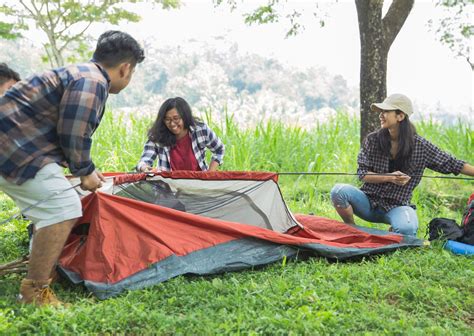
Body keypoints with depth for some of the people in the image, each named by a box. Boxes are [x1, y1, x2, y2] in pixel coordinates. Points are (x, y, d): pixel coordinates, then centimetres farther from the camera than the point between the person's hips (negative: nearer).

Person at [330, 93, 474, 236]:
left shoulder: (420, 146, -4)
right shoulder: (373, 140, -3)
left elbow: (453, 164, 2)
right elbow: (362, 174, -4)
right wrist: (390, 177, -18)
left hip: (397, 206, -1)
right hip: (369, 202, 1)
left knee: (407, 229, -35)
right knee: (339, 191, -28)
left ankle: (392, 232, 6)